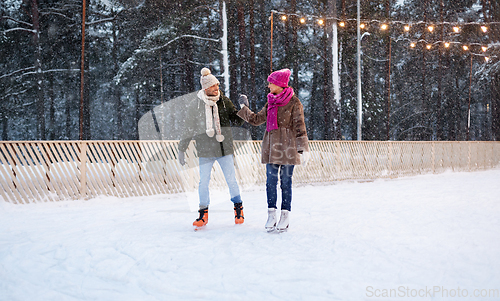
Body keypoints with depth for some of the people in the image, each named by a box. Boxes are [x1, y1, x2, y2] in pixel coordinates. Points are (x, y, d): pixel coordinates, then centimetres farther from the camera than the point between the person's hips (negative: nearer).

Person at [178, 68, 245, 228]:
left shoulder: (224, 101, 3)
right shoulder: (194, 106, -2)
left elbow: (237, 121, 6)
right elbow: (188, 129, 5)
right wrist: (182, 149, 5)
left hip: (224, 147, 1)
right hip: (205, 150, -1)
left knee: (231, 180, 3)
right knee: (204, 182, 1)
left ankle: (238, 208, 21)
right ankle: (203, 213, 15)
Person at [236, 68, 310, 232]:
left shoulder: (293, 102, -2)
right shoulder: (270, 103, 15)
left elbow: (299, 126, -5)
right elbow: (256, 120, 24)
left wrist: (303, 148, -10)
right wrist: (243, 107, 26)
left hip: (287, 146, -5)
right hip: (271, 146, 5)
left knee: (285, 181, -1)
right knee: (271, 180, 2)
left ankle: (285, 216, 7)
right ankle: (271, 215, 9)